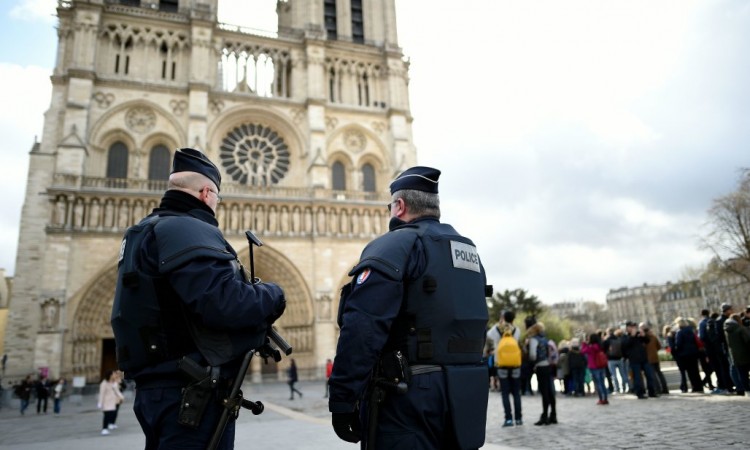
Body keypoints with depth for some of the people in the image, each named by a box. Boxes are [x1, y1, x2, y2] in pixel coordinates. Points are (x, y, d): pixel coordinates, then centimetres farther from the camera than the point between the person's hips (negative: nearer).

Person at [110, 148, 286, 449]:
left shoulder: (145, 233, 17)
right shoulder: (188, 230, -15)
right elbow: (226, 303, -29)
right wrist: (272, 296, -9)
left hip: (159, 388, 10)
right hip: (192, 394, -10)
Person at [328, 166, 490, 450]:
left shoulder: (395, 246, -10)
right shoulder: (470, 252, 16)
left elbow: (361, 330, -20)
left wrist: (342, 401, -16)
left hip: (410, 395, -8)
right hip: (465, 395, 8)